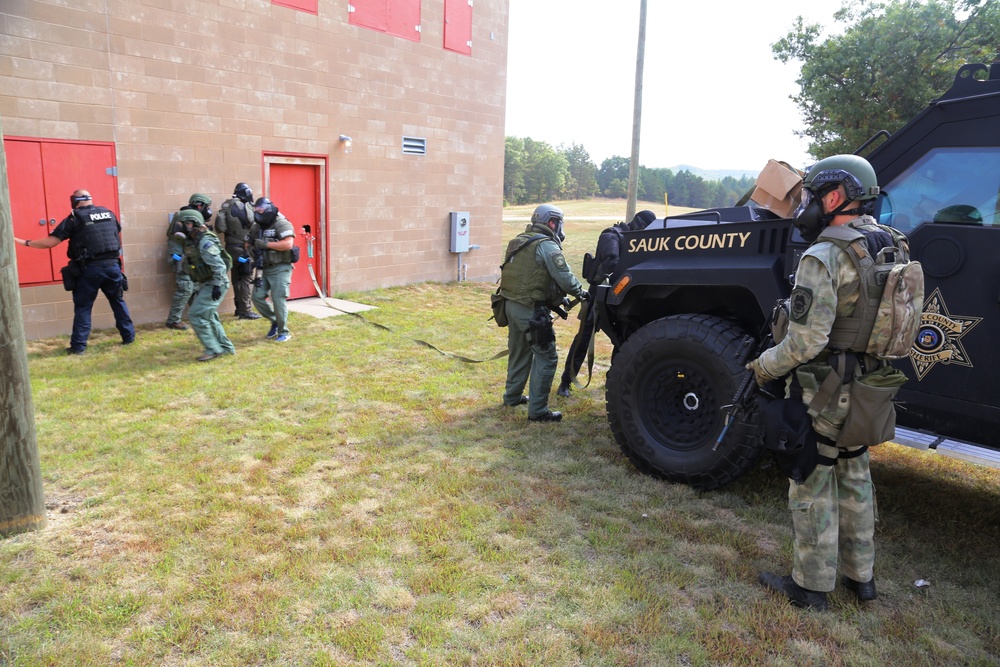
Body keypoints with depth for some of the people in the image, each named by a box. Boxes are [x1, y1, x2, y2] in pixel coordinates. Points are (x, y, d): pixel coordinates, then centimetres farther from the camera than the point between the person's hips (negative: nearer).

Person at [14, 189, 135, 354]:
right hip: (112, 265, 3)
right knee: (118, 301, 16)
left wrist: (24, 242, 8)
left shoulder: (74, 218, -2)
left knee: (83, 307, 5)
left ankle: (78, 346, 6)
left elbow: (50, 242, -3)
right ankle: (129, 337, 18)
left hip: (90, 269, -3)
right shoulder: (109, 213, 10)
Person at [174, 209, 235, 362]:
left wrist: (217, 286, -28)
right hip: (206, 284, 10)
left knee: (196, 315, -11)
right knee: (208, 316, 16)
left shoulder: (205, 242, -19)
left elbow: (219, 265, -26)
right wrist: (198, 288, 22)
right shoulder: (195, 242, 12)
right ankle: (226, 347, 24)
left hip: (214, 285, -10)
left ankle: (213, 349, -5)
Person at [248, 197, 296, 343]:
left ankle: (284, 332, 5)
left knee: (278, 300, -8)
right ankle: (275, 321, 25)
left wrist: (266, 244, -23)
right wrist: (251, 249, -4)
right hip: (264, 269, 7)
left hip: (280, 269, -7)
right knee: (257, 297, 3)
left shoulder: (282, 224, -13)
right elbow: (248, 243, 20)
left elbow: (288, 244, -25)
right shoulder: (256, 227, 10)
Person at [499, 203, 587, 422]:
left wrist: (555, 298, 18)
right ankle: (537, 410, 0)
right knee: (546, 357, -2)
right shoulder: (546, 246, -12)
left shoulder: (518, 242, 14)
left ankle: (512, 396, 35)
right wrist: (581, 292, 4)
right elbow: (565, 278, -16)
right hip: (530, 310, -9)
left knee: (519, 352, 23)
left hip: (512, 304, 9)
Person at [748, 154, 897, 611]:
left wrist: (764, 368, -10)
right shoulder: (889, 247, 4)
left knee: (813, 487, 6)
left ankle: (811, 586, 19)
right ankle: (860, 576, 35)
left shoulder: (824, 256, -22)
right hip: (867, 388, 8)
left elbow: (807, 341, -26)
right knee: (855, 478, 21)